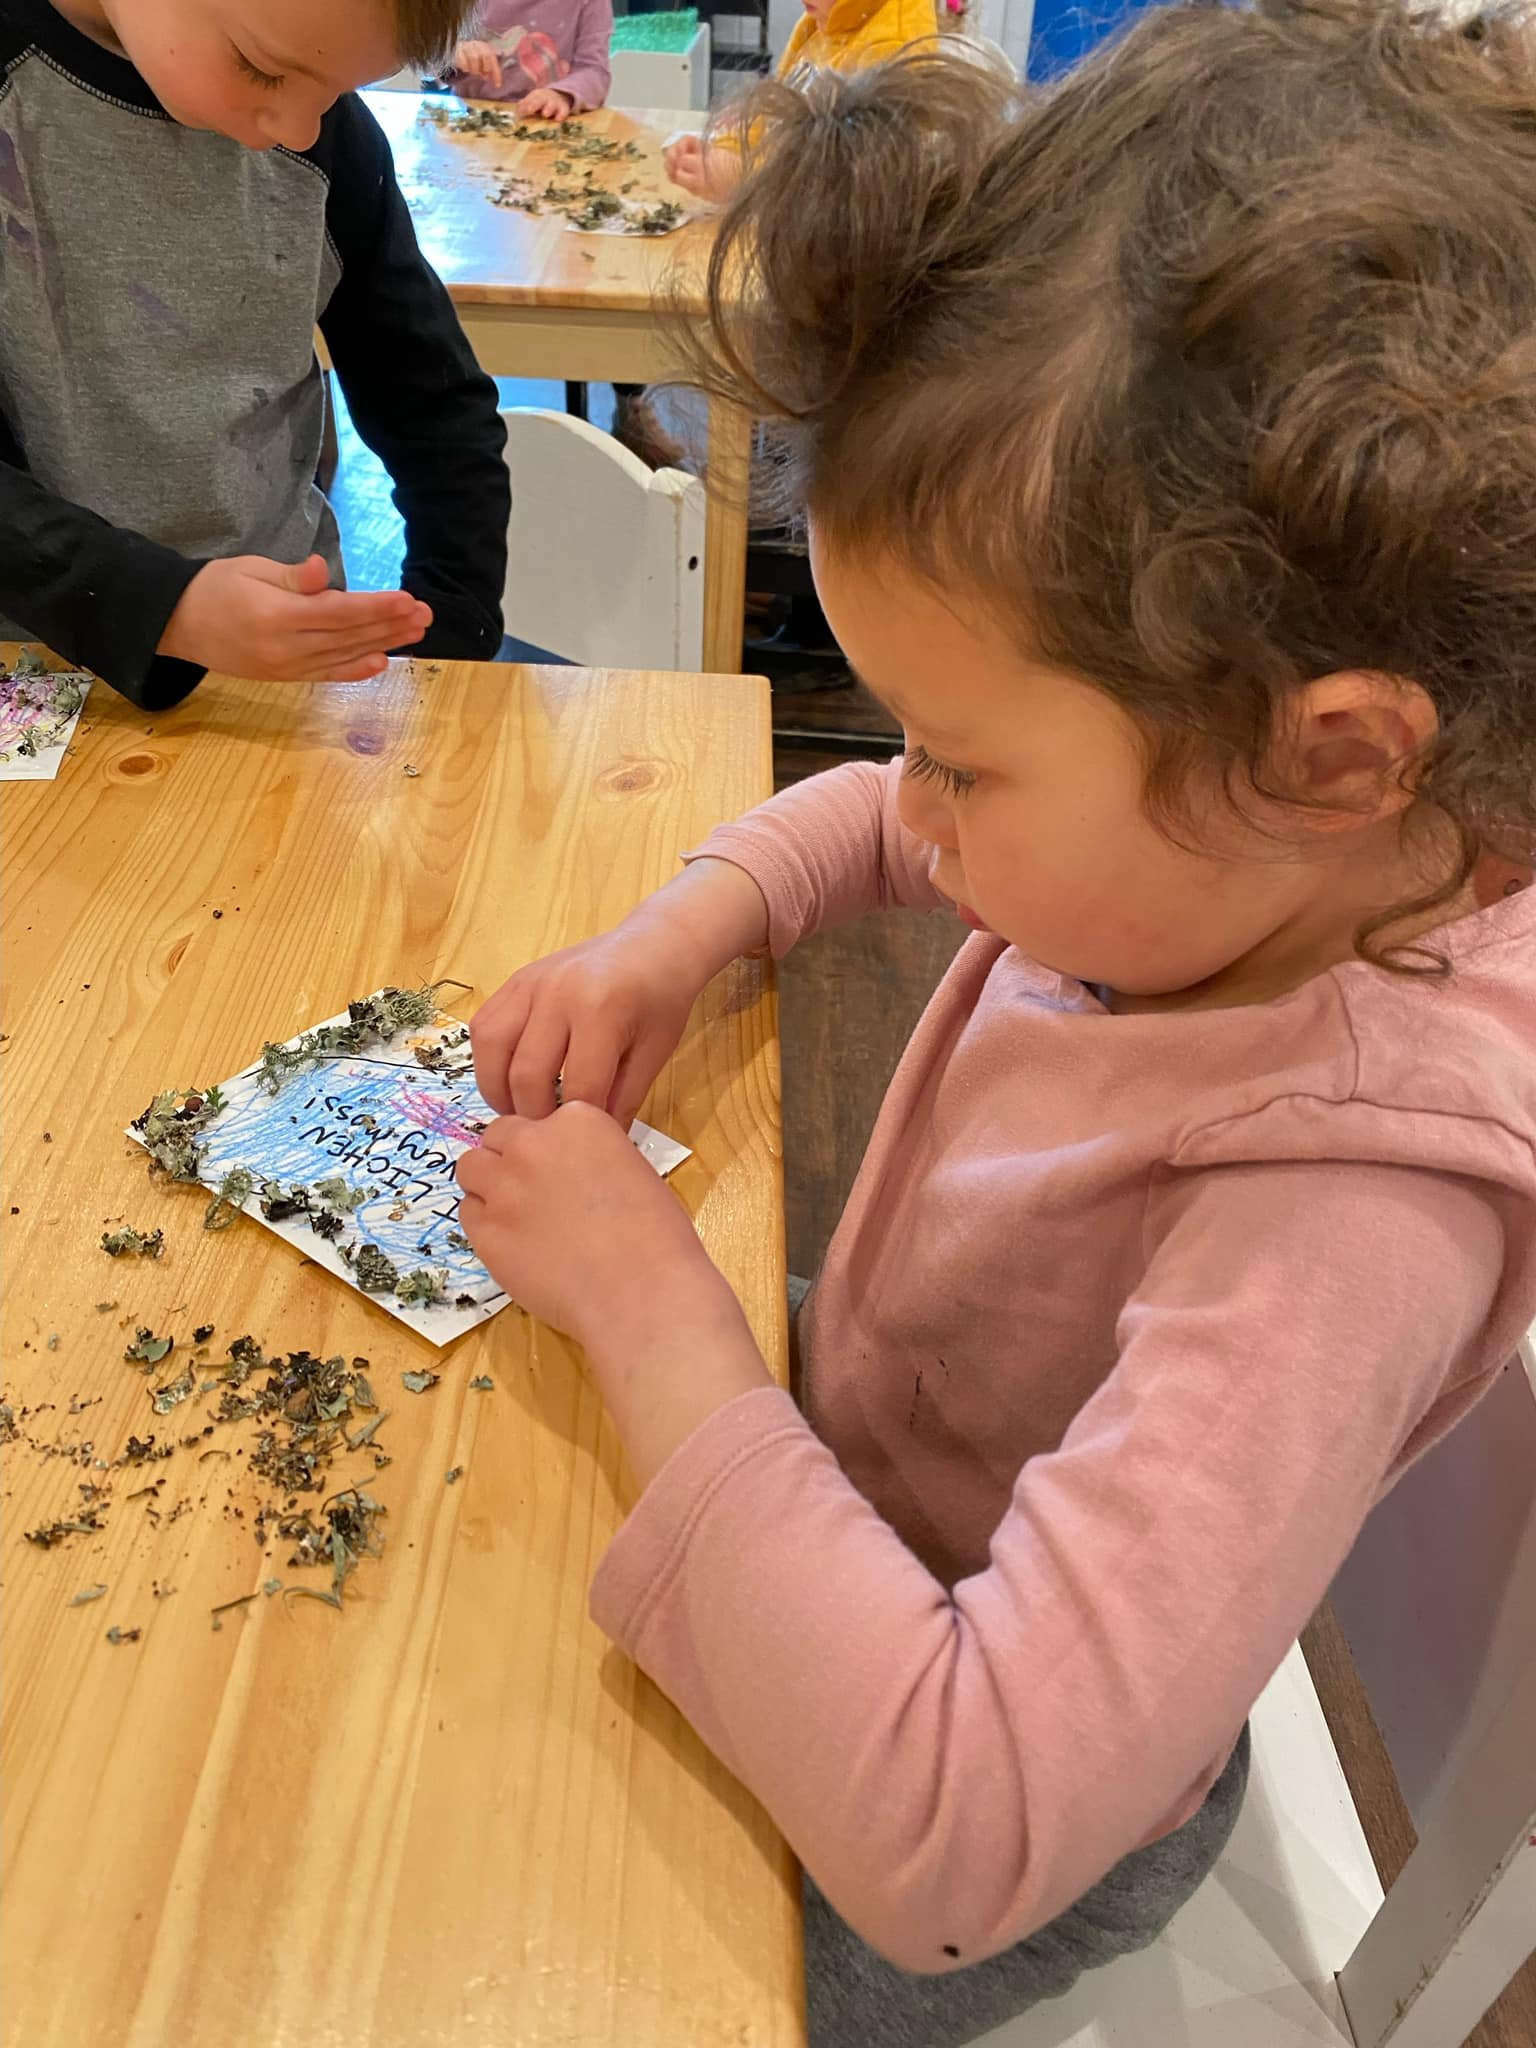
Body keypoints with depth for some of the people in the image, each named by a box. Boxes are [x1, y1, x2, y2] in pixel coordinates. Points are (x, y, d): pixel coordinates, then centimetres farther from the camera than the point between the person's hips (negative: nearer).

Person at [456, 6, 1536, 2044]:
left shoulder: (1343, 1205, -39)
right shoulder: (1227, 841, -16)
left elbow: (949, 1841, -41)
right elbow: (861, 821, 4)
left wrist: (649, 1303, -35)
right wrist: (681, 932, -15)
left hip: (982, 1849, -6)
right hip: (864, 1458, 6)